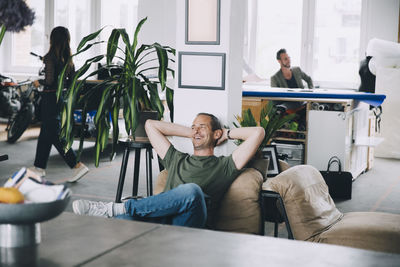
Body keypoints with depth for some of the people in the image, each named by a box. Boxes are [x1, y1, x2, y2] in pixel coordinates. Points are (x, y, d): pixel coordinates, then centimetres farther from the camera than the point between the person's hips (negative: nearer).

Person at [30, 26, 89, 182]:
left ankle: (78, 166, -10)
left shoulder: (50, 57, -16)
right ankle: (39, 167, 27)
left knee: (55, 135, -3)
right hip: (62, 98, 8)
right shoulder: (68, 58, 5)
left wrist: (39, 82, -3)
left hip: (50, 98, -8)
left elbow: (49, 80, -21)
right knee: (45, 133, 18)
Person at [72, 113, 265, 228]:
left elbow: (258, 133, 12)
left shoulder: (224, 166, 20)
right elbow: (151, 125, 39)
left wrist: (227, 134, 28)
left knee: (191, 190, -36)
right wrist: (190, 133, 38)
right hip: (161, 222, 3)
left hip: (190, 229, -3)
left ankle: (114, 209, -31)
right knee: (123, 219, -30)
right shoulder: (177, 160, 33)